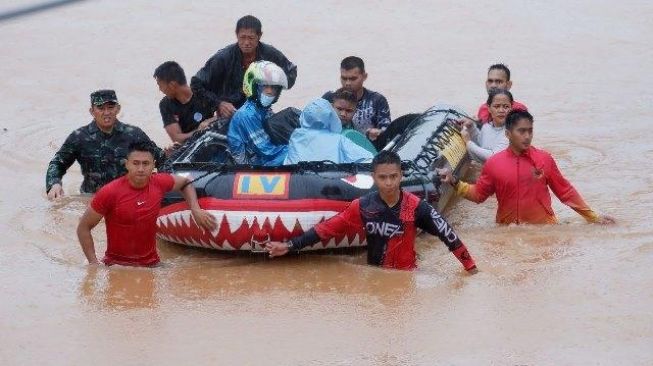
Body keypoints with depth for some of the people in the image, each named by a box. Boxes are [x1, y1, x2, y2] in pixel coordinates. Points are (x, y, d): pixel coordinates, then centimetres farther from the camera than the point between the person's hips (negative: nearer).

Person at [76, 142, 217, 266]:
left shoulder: (159, 183, -3)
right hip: (116, 265, -5)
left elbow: (185, 183, 21)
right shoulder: (110, 193, -15)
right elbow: (83, 228, -6)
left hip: (151, 263, 5)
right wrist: (94, 263, -11)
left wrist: (196, 210, 7)